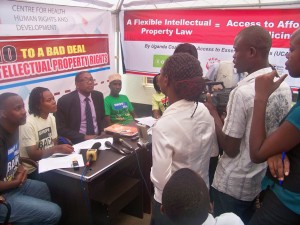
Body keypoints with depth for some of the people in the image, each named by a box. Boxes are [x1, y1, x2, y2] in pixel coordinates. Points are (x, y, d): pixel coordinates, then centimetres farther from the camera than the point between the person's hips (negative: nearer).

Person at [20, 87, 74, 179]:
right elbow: (33, 155, -20)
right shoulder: (28, 123, -20)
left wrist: (64, 143, -13)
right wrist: (57, 149, -31)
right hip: (33, 170, -7)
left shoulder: (51, 118, 3)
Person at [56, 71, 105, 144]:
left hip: (98, 137, 4)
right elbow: (61, 129, -6)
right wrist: (84, 137, -14)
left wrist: (102, 132, -3)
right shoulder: (65, 101, -9)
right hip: (78, 141, -4)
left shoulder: (98, 96, 4)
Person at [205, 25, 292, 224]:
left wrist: (213, 111, -11)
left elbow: (230, 149, -21)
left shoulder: (243, 92, -26)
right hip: (264, 179, 7)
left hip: (234, 184, -7)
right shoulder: (284, 87, -3)